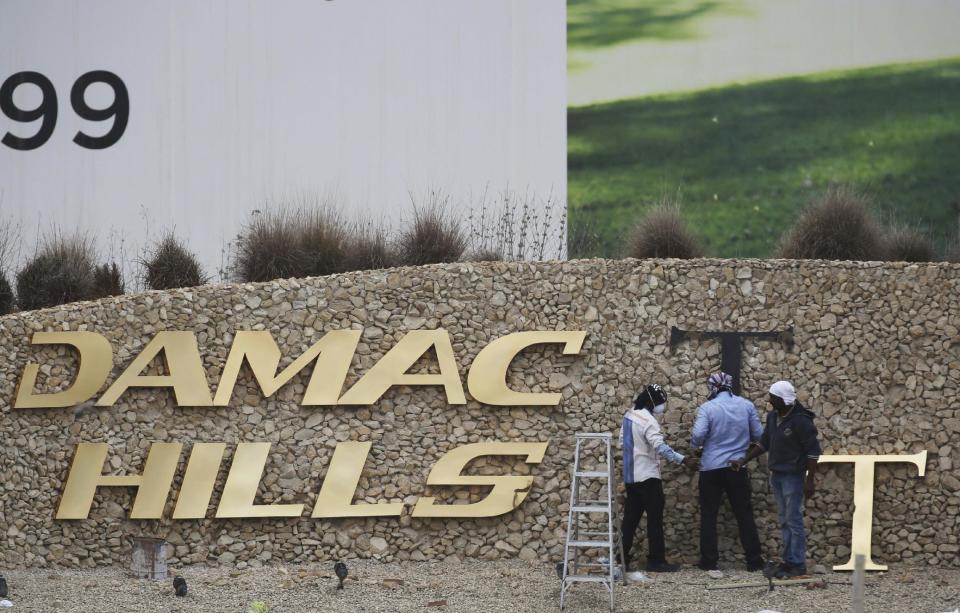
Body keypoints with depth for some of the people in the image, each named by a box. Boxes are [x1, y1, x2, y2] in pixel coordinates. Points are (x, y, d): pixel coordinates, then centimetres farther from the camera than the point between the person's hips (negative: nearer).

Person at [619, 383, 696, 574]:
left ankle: (621, 559, 10)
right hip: (647, 476, -8)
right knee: (655, 518, -3)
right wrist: (683, 460, -31)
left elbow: (622, 442, 20)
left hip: (630, 476, 8)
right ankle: (656, 560, -3)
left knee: (630, 518, 11)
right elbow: (660, 446, -28)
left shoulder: (628, 416, 10)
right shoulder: (647, 420, -17)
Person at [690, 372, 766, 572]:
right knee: (744, 515, 8)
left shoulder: (707, 408, -9)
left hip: (711, 467, -2)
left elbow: (697, 435, -20)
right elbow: (758, 435, 3)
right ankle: (754, 561, 7)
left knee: (708, 516, 7)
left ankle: (709, 560, 7)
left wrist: (695, 446, 2)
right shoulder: (746, 405, 0)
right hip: (738, 468, 2)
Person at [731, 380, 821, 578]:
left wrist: (810, 480, -18)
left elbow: (813, 451, -16)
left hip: (793, 476, -8)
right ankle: (788, 561, 18)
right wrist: (743, 461, 13)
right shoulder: (772, 417, 7)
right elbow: (764, 444, 18)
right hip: (776, 475, 8)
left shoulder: (800, 420, -17)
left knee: (794, 521, -6)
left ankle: (797, 565, -3)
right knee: (784, 521, 12)